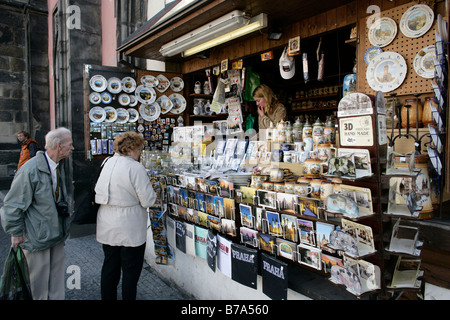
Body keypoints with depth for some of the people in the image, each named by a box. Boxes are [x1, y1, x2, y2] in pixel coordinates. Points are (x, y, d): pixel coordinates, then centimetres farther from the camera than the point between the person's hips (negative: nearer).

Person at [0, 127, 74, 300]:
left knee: (57, 277, 17)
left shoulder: (58, 166, 5)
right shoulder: (30, 170, -22)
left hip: (57, 232, 7)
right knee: (39, 279, 9)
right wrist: (16, 233, -9)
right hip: (38, 236, -7)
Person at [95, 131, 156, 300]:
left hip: (107, 229, 7)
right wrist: (153, 192, 2)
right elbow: (147, 201, -18)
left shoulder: (108, 163, 2)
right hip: (129, 230, -7)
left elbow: (98, 191, 11)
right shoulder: (135, 167, -19)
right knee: (130, 272, 9)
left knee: (109, 269, 20)